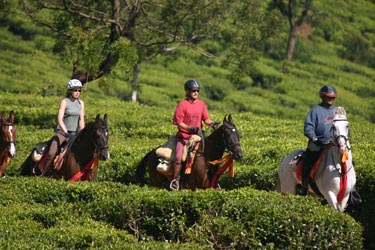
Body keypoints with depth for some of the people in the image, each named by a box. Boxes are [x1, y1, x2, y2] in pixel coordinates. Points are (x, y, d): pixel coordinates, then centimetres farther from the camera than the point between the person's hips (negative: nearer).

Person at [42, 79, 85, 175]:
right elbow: (59, 119, -16)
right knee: (51, 153, -21)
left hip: (74, 133, 4)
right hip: (62, 131, -4)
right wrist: (67, 133, -26)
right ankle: (43, 173, -9)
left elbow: (81, 120, 5)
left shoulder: (81, 103, 7)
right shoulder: (64, 102, -7)